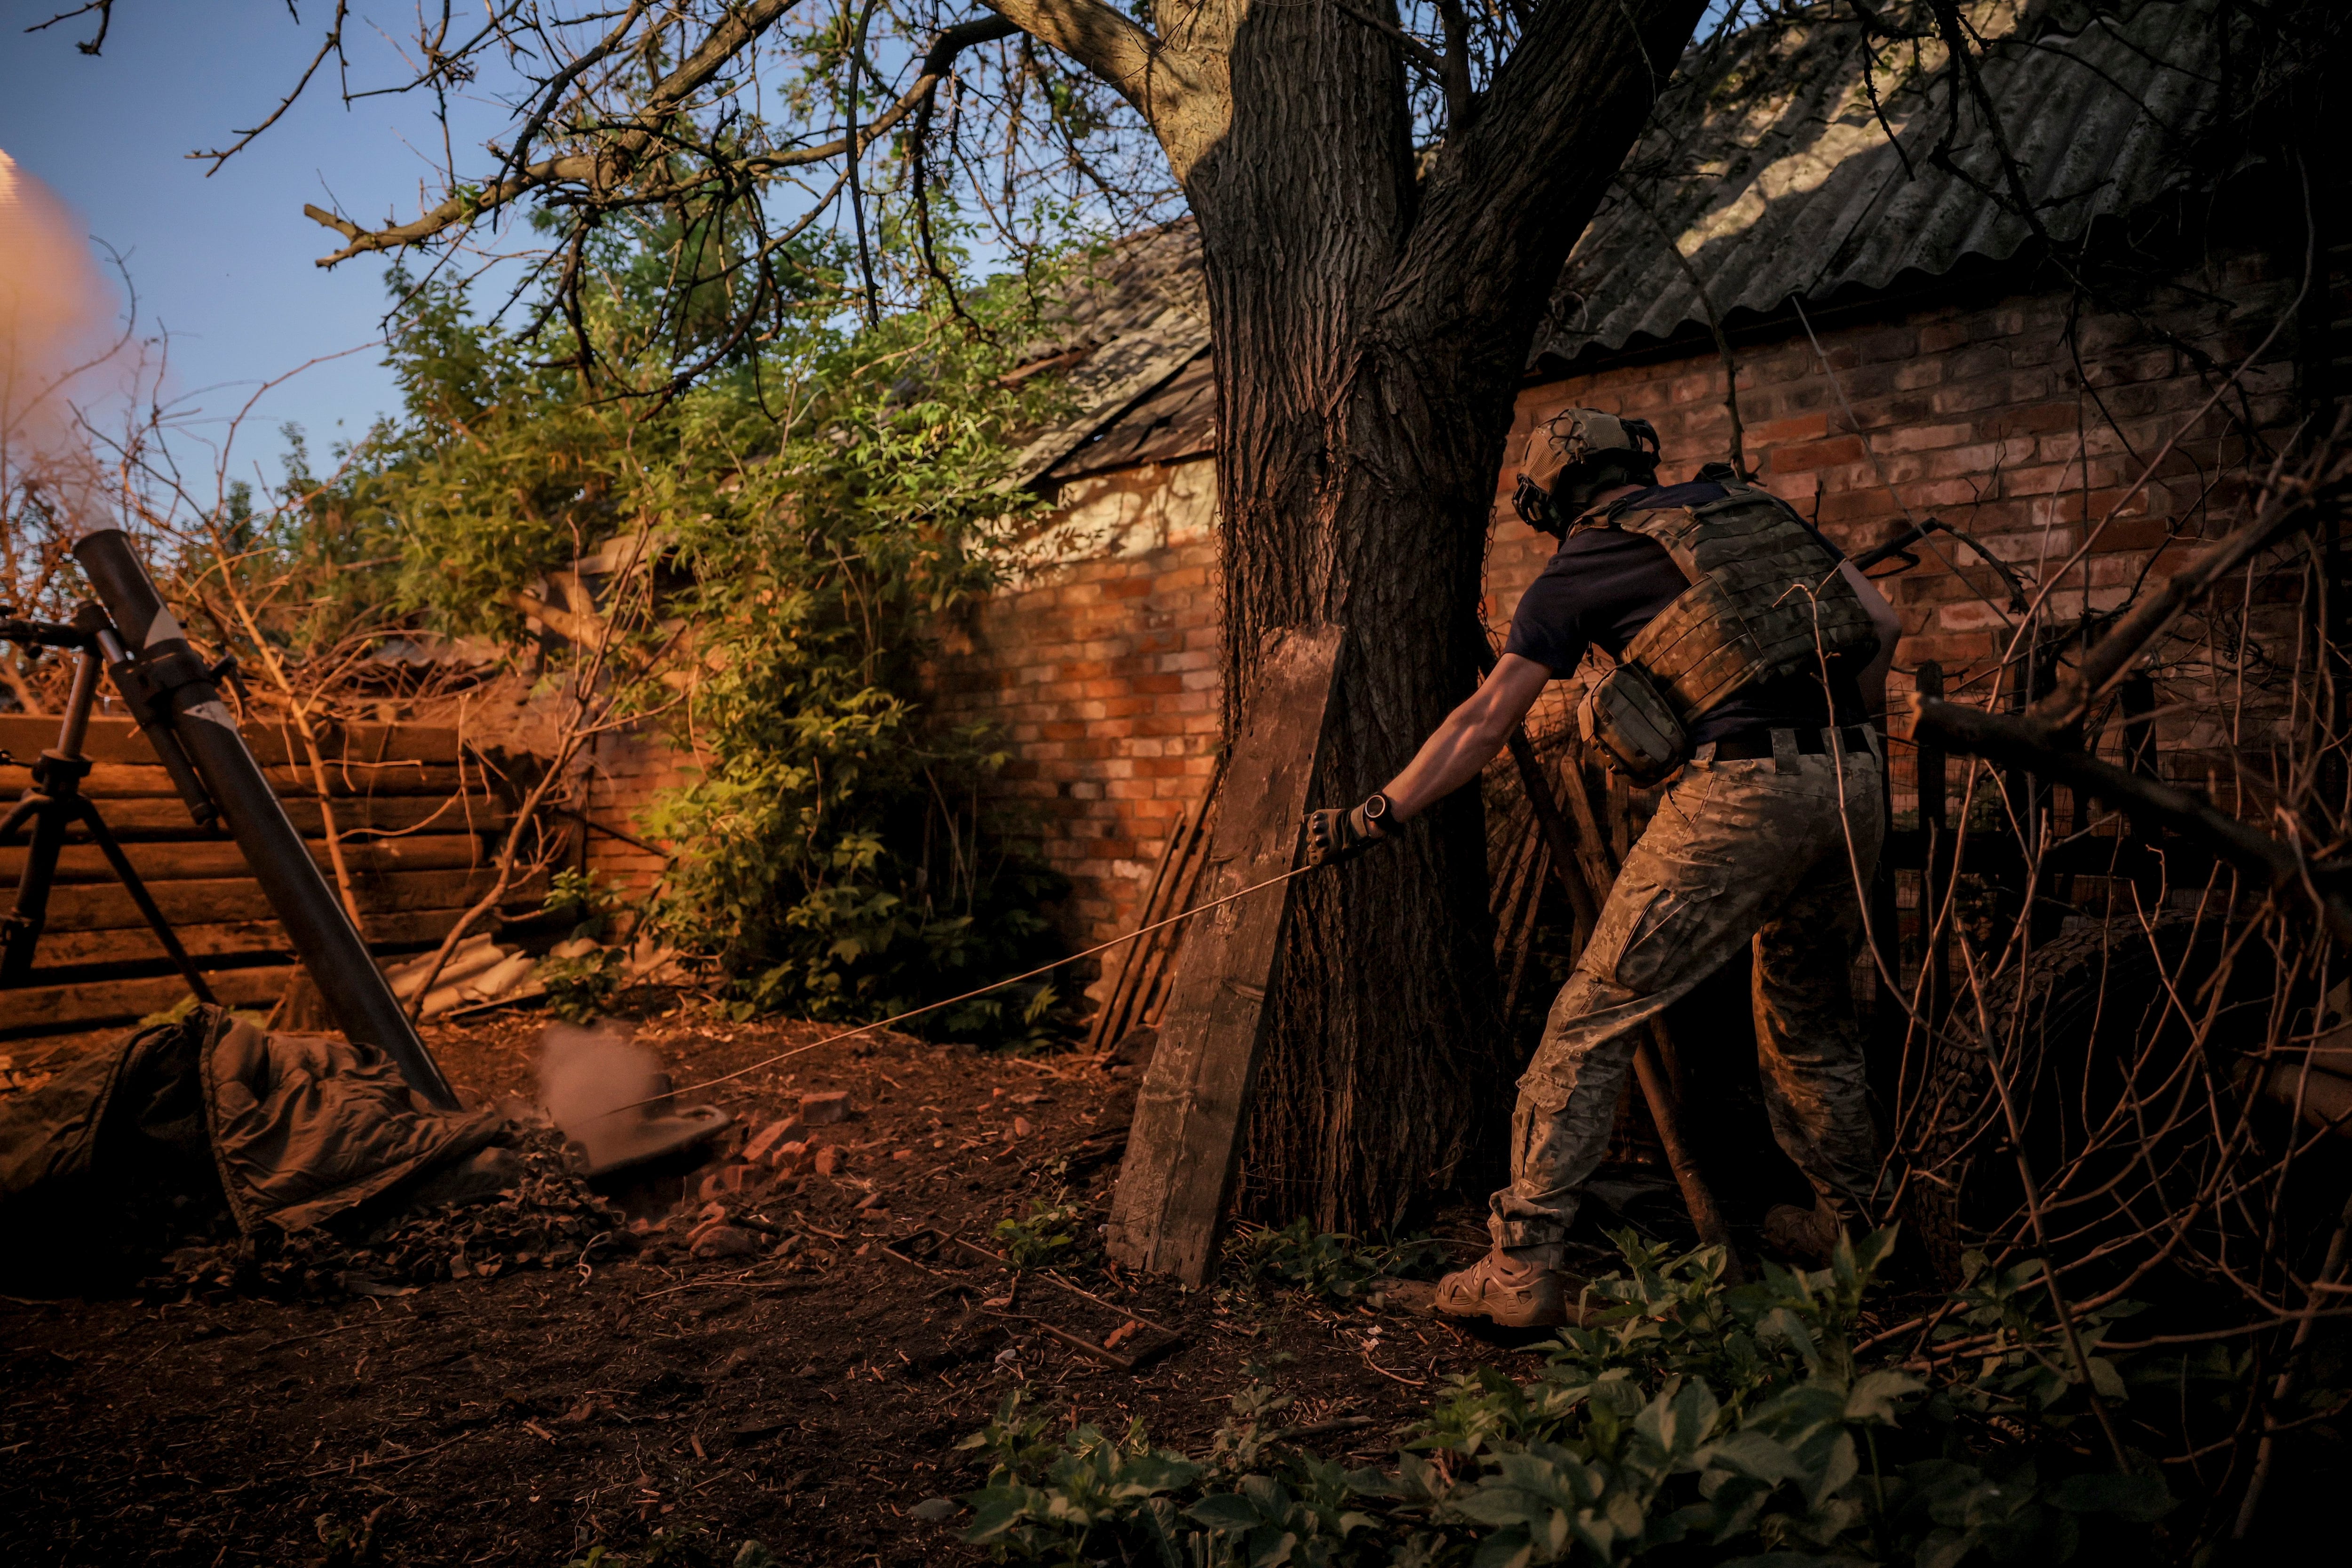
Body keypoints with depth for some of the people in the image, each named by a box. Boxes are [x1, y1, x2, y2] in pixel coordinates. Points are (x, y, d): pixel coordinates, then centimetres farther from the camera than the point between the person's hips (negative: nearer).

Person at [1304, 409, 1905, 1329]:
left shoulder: (1585, 565, 6)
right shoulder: (1758, 508, 21)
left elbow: (1484, 721, 3)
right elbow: (1882, 625, 18)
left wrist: (1374, 818, 8)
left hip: (1740, 793, -6)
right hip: (1855, 784, 7)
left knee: (1594, 1019, -1)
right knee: (1809, 1011, 25)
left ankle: (1522, 1268, -2)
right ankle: (1852, 1223, 37)